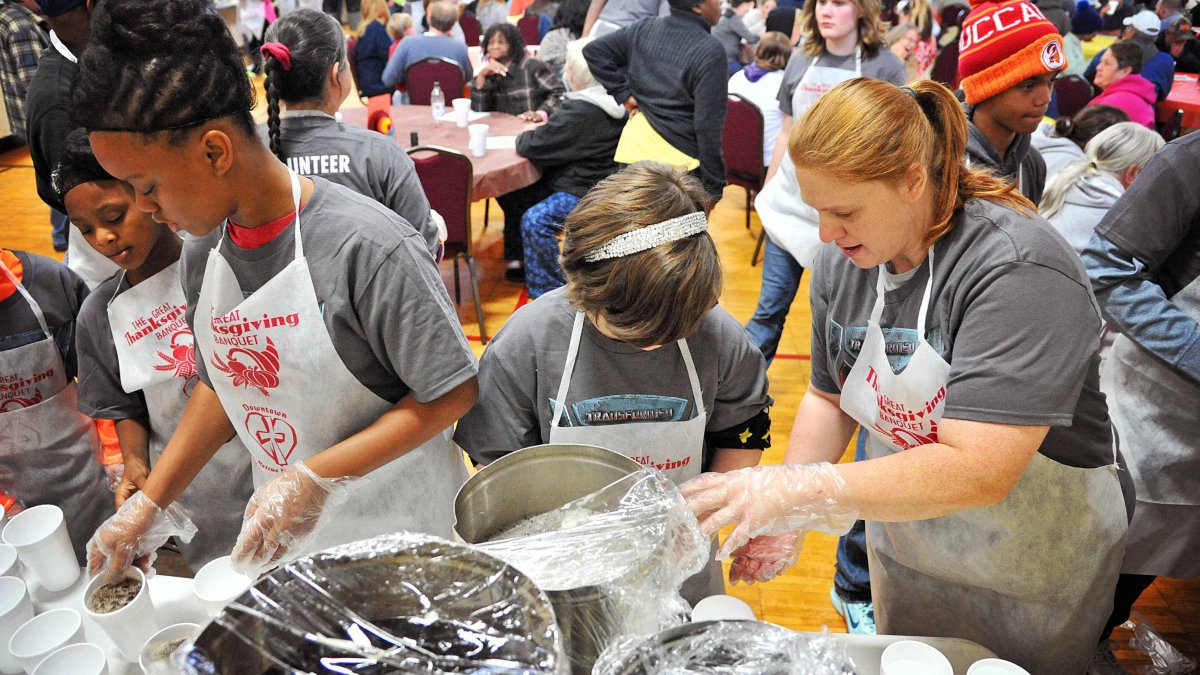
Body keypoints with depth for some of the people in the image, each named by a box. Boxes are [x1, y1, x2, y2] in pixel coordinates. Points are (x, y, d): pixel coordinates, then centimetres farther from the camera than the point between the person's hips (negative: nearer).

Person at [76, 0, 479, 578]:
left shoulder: (366, 246, -25)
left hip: (401, 528, -5)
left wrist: (314, 479, -25)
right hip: (284, 529, 6)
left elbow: (451, 394, -20)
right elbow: (223, 383, 10)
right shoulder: (201, 253, -3)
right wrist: (149, 505, 4)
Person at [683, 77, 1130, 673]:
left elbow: (976, 470, -37)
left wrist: (796, 492, -41)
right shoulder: (841, 262, -10)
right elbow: (828, 397, 0)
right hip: (903, 544, 5)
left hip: (1034, 571, -5)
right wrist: (781, 516, -14)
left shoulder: (1021, 271, -31)